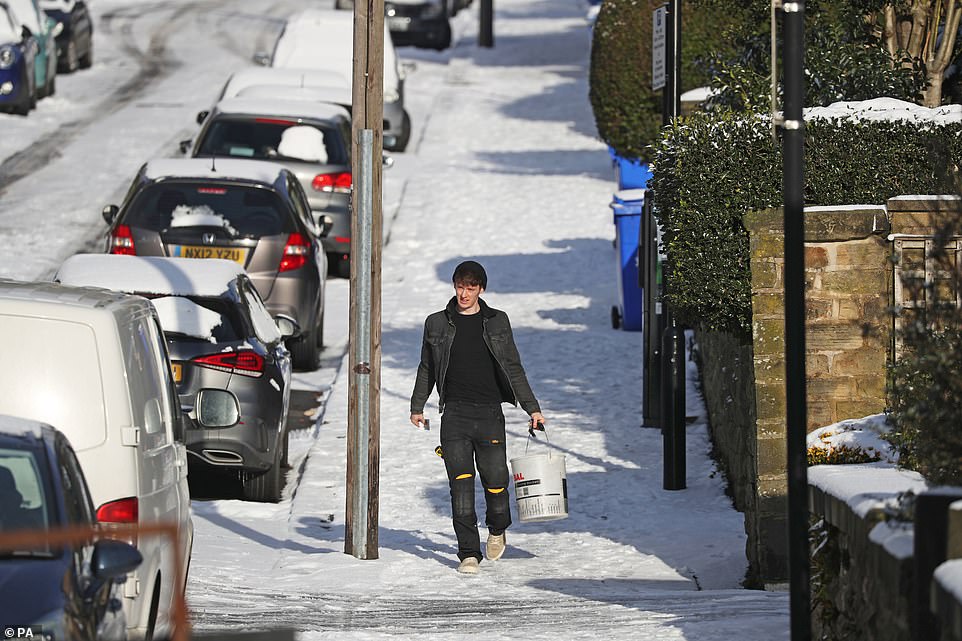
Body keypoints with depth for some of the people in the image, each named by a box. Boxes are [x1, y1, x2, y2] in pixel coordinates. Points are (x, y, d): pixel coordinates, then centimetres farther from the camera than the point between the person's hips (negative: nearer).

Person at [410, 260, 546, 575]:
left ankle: (497, 531, 30)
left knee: (495, 480, 0)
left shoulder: (497, 322, 8)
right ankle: (469, 553, -7)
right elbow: (427, 369, 19)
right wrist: (417, 406, 15)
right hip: (455, 415, 0)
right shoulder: (437, 324, 9)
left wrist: (532, 408, 8)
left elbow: (513, 368, 12)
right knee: (461, 485, -9)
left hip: (490, 413, 0)